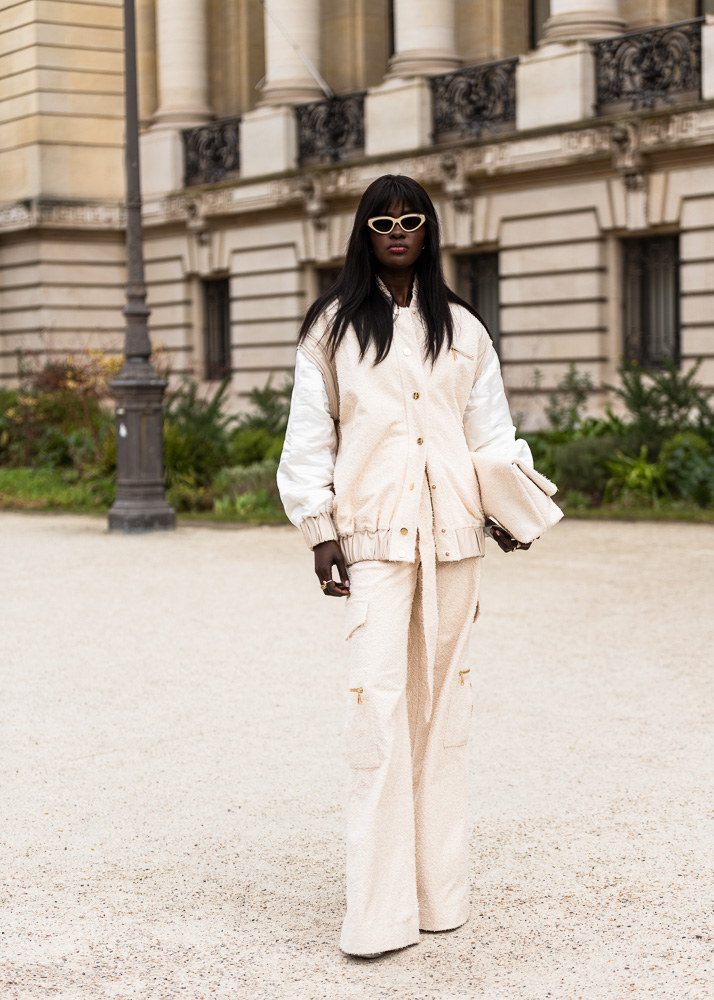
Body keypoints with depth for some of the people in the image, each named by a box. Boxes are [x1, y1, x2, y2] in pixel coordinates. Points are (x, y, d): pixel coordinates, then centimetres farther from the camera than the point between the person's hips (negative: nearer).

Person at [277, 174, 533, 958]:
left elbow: (491, 429, 15)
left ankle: (438, 889, 14)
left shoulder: (462, 329, 15)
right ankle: (378, 911, -11)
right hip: (373, 534, -3)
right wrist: (319, 528, -4)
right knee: (379, 701, -12)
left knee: (442, 699, 5)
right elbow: (309, 436, 4)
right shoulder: (332, 328, 6)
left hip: (451, 533, 3)